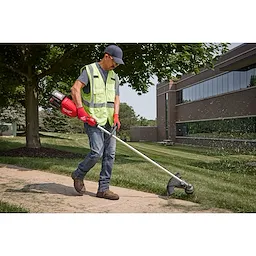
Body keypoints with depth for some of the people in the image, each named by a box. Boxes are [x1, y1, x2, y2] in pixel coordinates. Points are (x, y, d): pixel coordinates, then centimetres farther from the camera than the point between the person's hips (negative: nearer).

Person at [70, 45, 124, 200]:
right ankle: (79, 175, 13)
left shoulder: (114, 76, 17)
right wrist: (81, 110, -24)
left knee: (110, 155, 3)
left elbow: (116, 98, 12)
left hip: (109, 121, 7)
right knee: (97, 152, -15)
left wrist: (116, 116, -5)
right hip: (93, 120, -6)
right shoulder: (90, 70, -2)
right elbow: (75, 89, -14)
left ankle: (103, 189, 11)